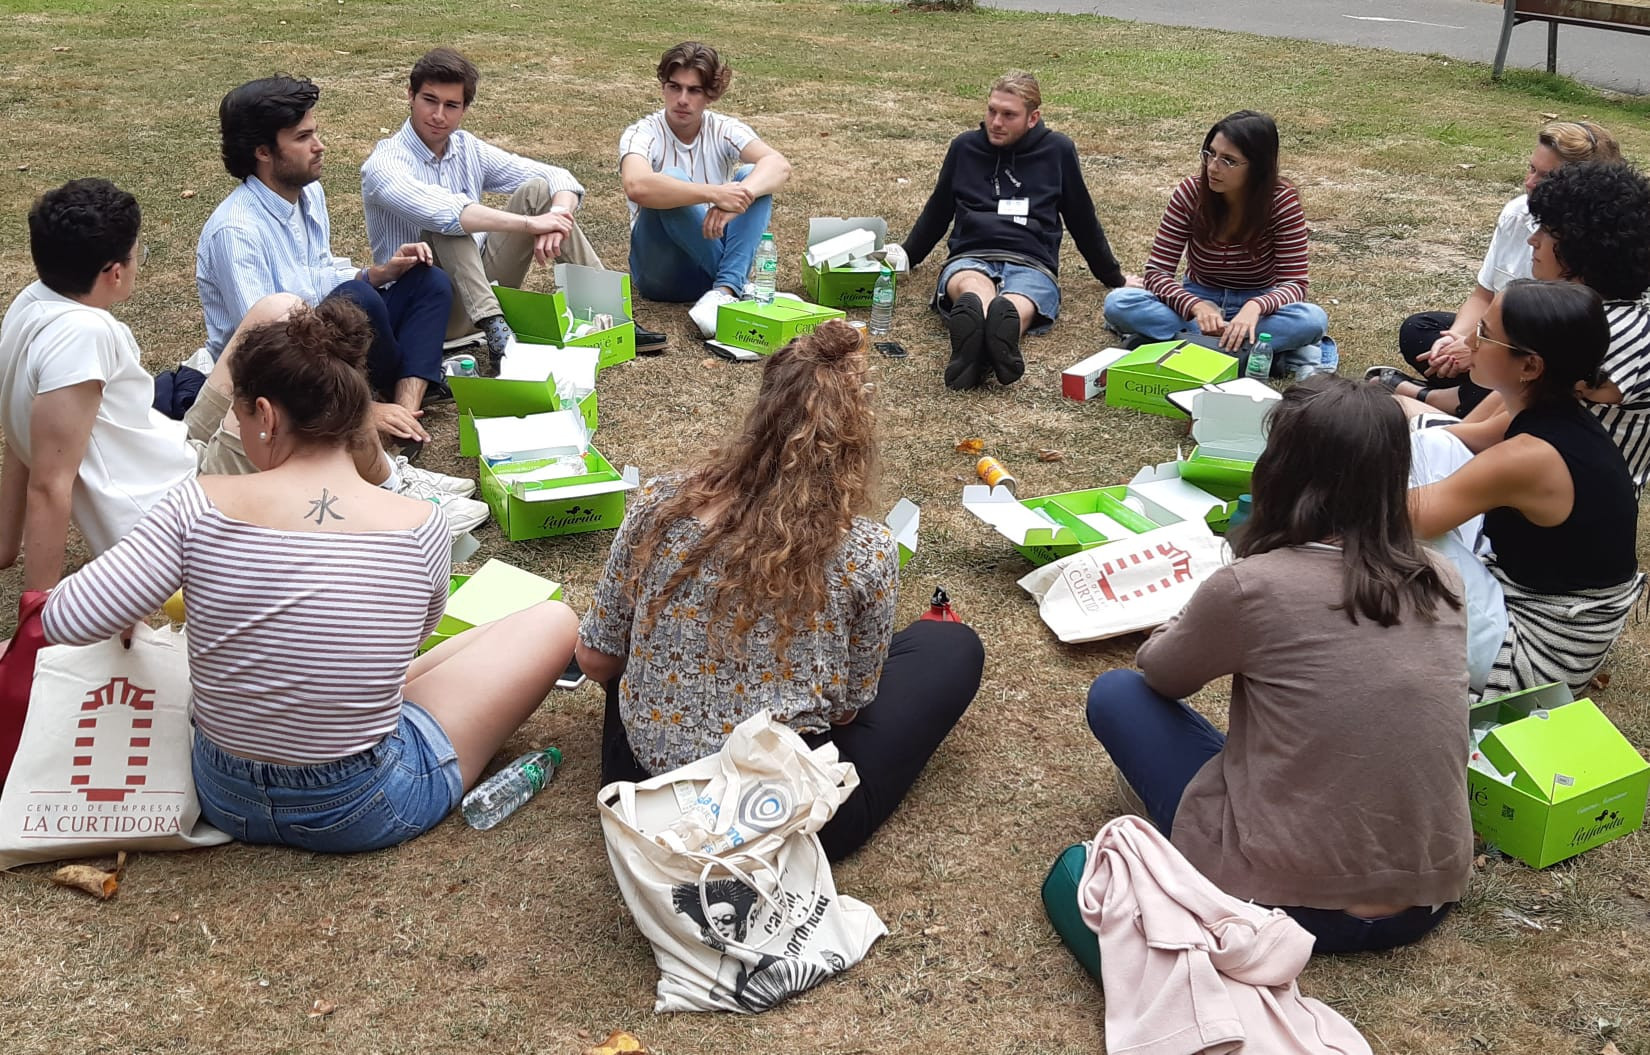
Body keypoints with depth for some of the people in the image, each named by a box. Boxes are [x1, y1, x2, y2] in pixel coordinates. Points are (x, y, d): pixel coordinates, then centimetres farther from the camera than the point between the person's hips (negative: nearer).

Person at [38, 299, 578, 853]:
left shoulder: (201, 506, -19)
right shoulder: (419, 527, -17)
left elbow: (65, 621, -18)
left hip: (224, 800, 4)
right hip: (363, 812, -4)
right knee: (554, 620, 9)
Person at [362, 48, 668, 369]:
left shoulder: (468, 149, 5)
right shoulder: (384, 164, -14)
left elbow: (558, 178, 0)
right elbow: (439, 211, -35)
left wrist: (557, 218, -23)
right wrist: (530, 223, -36)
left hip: (484, 288, 6)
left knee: (537, 190, -9)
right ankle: (495, 332, -42)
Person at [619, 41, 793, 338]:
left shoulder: (724, 130, -1)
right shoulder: (643, 134, -10)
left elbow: (779, 165, -21)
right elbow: (636, 186, -34)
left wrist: (739, 195, -41)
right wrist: (714, 194, -43)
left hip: (714, 255, 3)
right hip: (662, 272, -3)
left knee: (752, 177, -18)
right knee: (671, 182, -28)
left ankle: (723, 292, -35)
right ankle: (740, 287, -25)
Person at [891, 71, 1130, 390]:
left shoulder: (1057, 150, 14)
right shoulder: (965, 147, 18)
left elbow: (1083, 220, 24)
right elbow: (937, 211, 31)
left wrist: (1114, 278, 31)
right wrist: (906, 256, 34)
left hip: (1030, 264, -1)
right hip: (969, 258, 1)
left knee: (1017, 306, -41)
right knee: (972, 287, -41)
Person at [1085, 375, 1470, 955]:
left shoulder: (1250, 588, -19)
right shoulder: (1441, 582, -3)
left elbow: (1159, 673, 2)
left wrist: (1204, 628, 22)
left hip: (1297, 903, -6)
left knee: (1115, 695, 9)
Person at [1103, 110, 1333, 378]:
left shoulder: (1282, 200, -16)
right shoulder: (1191, 191, -14)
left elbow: (1294, 282, -17)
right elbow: (1157, 272, -14)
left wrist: (1256, 307, -41)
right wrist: (1196, 307, -35)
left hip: (1255, 305, -1)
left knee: (1313, 320, -34)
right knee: (1118, 303, -27)